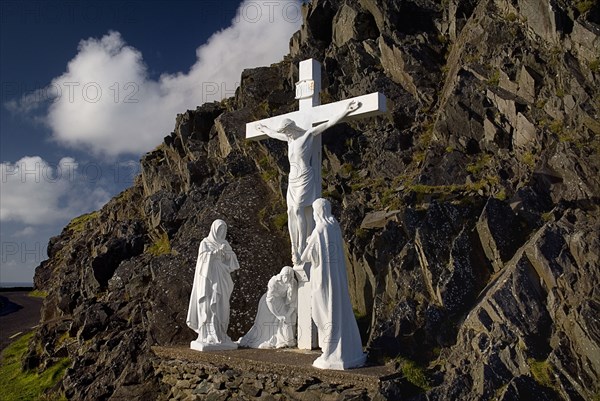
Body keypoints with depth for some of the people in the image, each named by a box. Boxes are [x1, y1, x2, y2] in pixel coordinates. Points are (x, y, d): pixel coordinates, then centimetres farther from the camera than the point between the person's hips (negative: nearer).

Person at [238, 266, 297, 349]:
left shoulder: (293, 284, -18)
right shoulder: (274, 281, -30)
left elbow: (294, 301, -16)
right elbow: (270, 300, -30)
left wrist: (287, 315, -27)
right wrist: (278, 315, -33)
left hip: (281, 303, 4)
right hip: (269, 303, -4)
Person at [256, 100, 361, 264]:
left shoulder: (308, 134, -6)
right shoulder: (290, 138, 14)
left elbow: (329, 123, -15)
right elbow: (274, 134, 35)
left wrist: (346, 111, -25)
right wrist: (264, 129, 52)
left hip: (305, 178, -8)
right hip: (293, 179, 8)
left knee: (298, 210, -16)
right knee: (291, 212, 2)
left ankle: (301, 250, -14)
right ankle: (295, 248, 6)